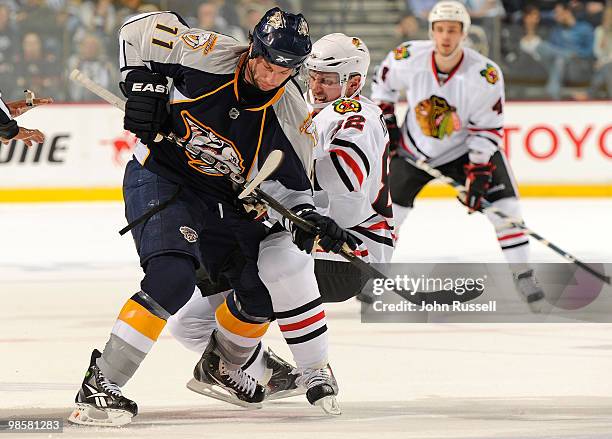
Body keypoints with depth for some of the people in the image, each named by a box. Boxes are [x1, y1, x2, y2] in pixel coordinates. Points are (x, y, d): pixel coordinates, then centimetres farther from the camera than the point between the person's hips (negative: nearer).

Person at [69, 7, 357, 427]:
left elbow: (289, 181, -2)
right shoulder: (210, 55, -20)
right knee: (173, 279, -28)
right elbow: (141, 28, -7)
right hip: (160, 179, -6)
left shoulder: (293, 115, -11)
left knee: (263, 288, 9)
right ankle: (100, 385, -25)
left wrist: (306, 216, -21)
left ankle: (223, 364, 40)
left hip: (222, 200, 6)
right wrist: (143, 86, -15)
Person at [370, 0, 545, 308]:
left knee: (502, 201, -13)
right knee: (391, 205, -2)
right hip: (414, 147, 1)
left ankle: (523, 276, -3)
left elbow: (488, 129, -18)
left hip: (465, 147, -1)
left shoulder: (485, 75, -27)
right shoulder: (409, 58, -23)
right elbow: (383, 81, 1)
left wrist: (478, 174, -24)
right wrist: (385, 122, -1)